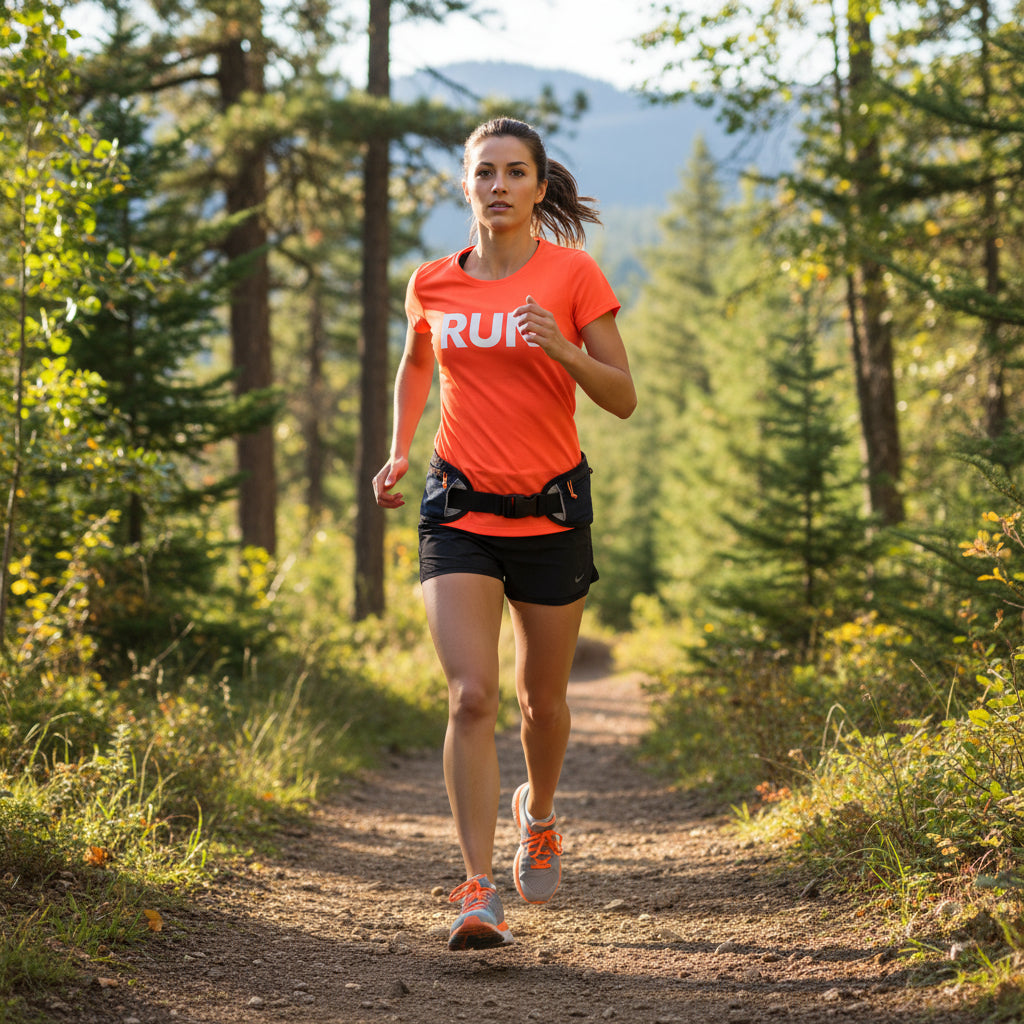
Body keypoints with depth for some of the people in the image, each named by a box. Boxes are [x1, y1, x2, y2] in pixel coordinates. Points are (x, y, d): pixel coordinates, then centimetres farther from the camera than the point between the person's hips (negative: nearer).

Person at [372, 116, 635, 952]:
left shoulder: (572, 274, -5)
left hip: (551, 513, -1)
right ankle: (480, 891, -14)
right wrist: (399, 452, 10)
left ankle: (539, 813, 44)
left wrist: (565, 351, -24)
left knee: (542, 698, 13)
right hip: (460, 513, 1)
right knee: (471, 696, -14)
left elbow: (624, 399, -6)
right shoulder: (433, 284, 4)